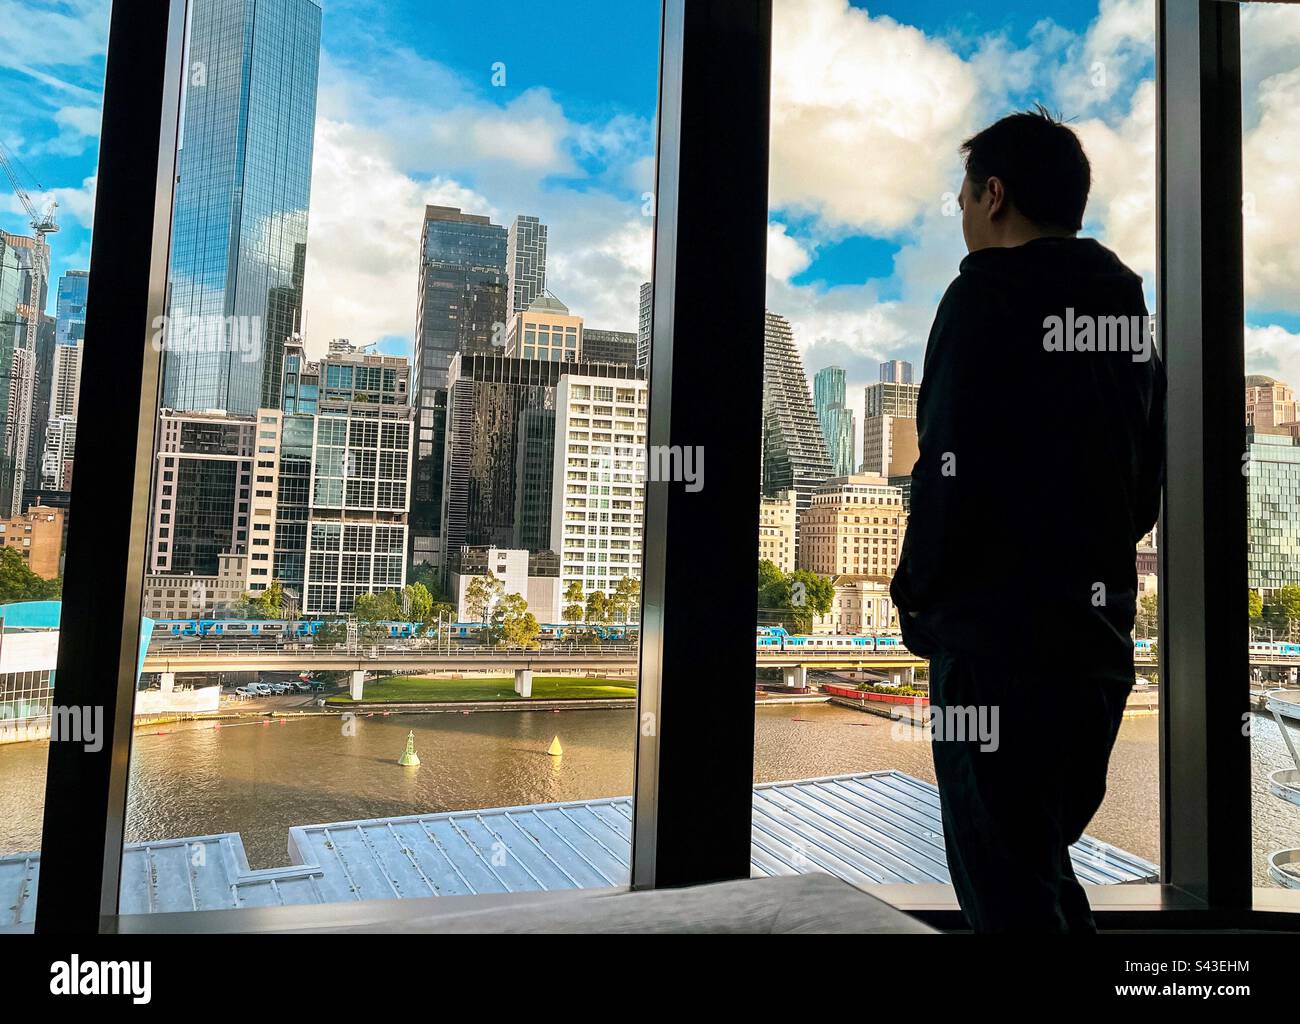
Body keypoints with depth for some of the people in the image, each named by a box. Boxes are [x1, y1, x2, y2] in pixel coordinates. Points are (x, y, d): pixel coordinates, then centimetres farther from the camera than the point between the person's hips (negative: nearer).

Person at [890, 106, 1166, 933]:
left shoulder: (988, 295, -10)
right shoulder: (1129, 308, 14)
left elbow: (954, 469, -17)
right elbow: (1147, 487, 16)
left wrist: (918, 590, -4)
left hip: (997, 636, -8)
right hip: (1099, 634, 9)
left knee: (1003, 881, 2)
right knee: (1040, 856, 21)